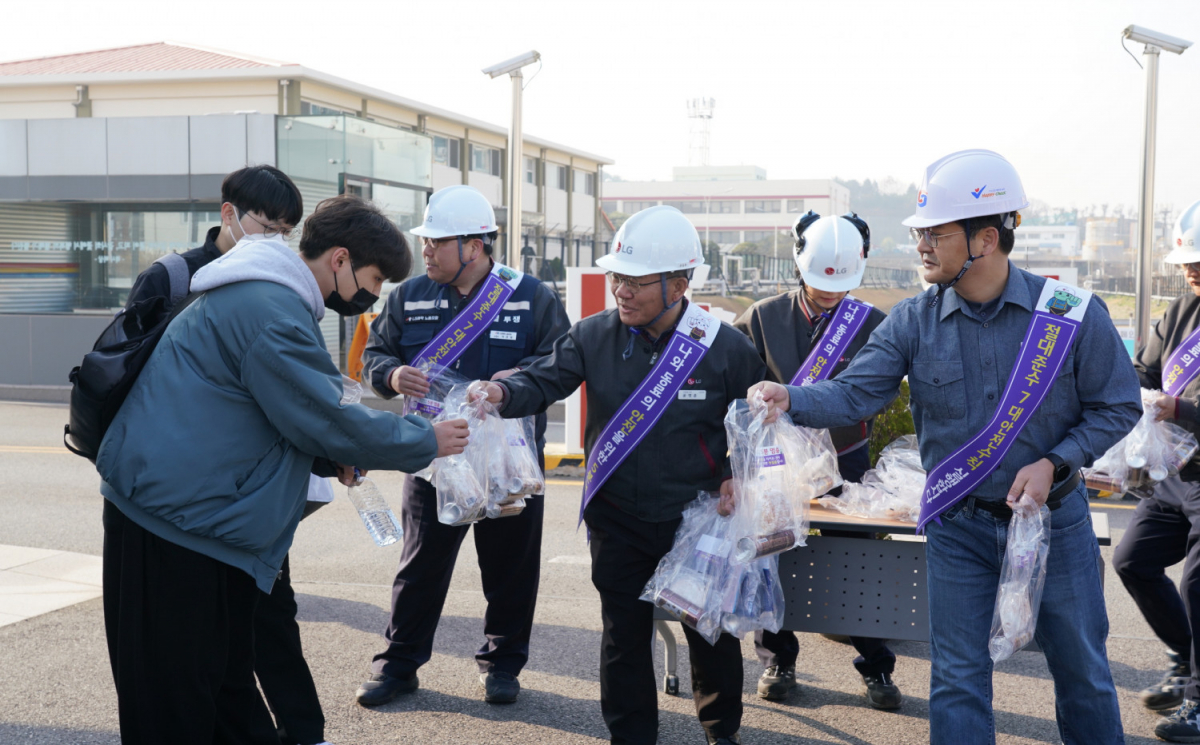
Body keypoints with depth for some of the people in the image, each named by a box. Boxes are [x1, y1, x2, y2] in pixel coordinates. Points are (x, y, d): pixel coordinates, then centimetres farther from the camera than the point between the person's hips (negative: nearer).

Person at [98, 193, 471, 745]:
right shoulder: (271, 311, -20)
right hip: (179, 518, -11)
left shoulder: (264, 296, 16)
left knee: (226, 682, 17)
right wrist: (425, 441, -6)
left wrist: (341, 453, 12)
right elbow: (325, 418, -17)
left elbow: (300, 406, 25)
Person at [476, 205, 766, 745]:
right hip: (618, 519, 1)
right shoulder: (593, 336, -5)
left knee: (712, 631, 13)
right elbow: (544, 381, -12)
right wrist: (503, 393, -33)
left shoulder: (725, 347, -9)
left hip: (698, 518, -1)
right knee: (624, 634, 11)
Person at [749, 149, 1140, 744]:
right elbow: (855, 392, -14)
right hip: (958, 525, 1)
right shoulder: (913, 322, -7)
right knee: (957, 678, 8)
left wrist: (1054, 463, -15)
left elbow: (1117, 406, -3)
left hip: (1054, 518, -1)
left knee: (1081, 668, 14)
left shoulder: (1071, 313, -11)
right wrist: (792, 400, -34)